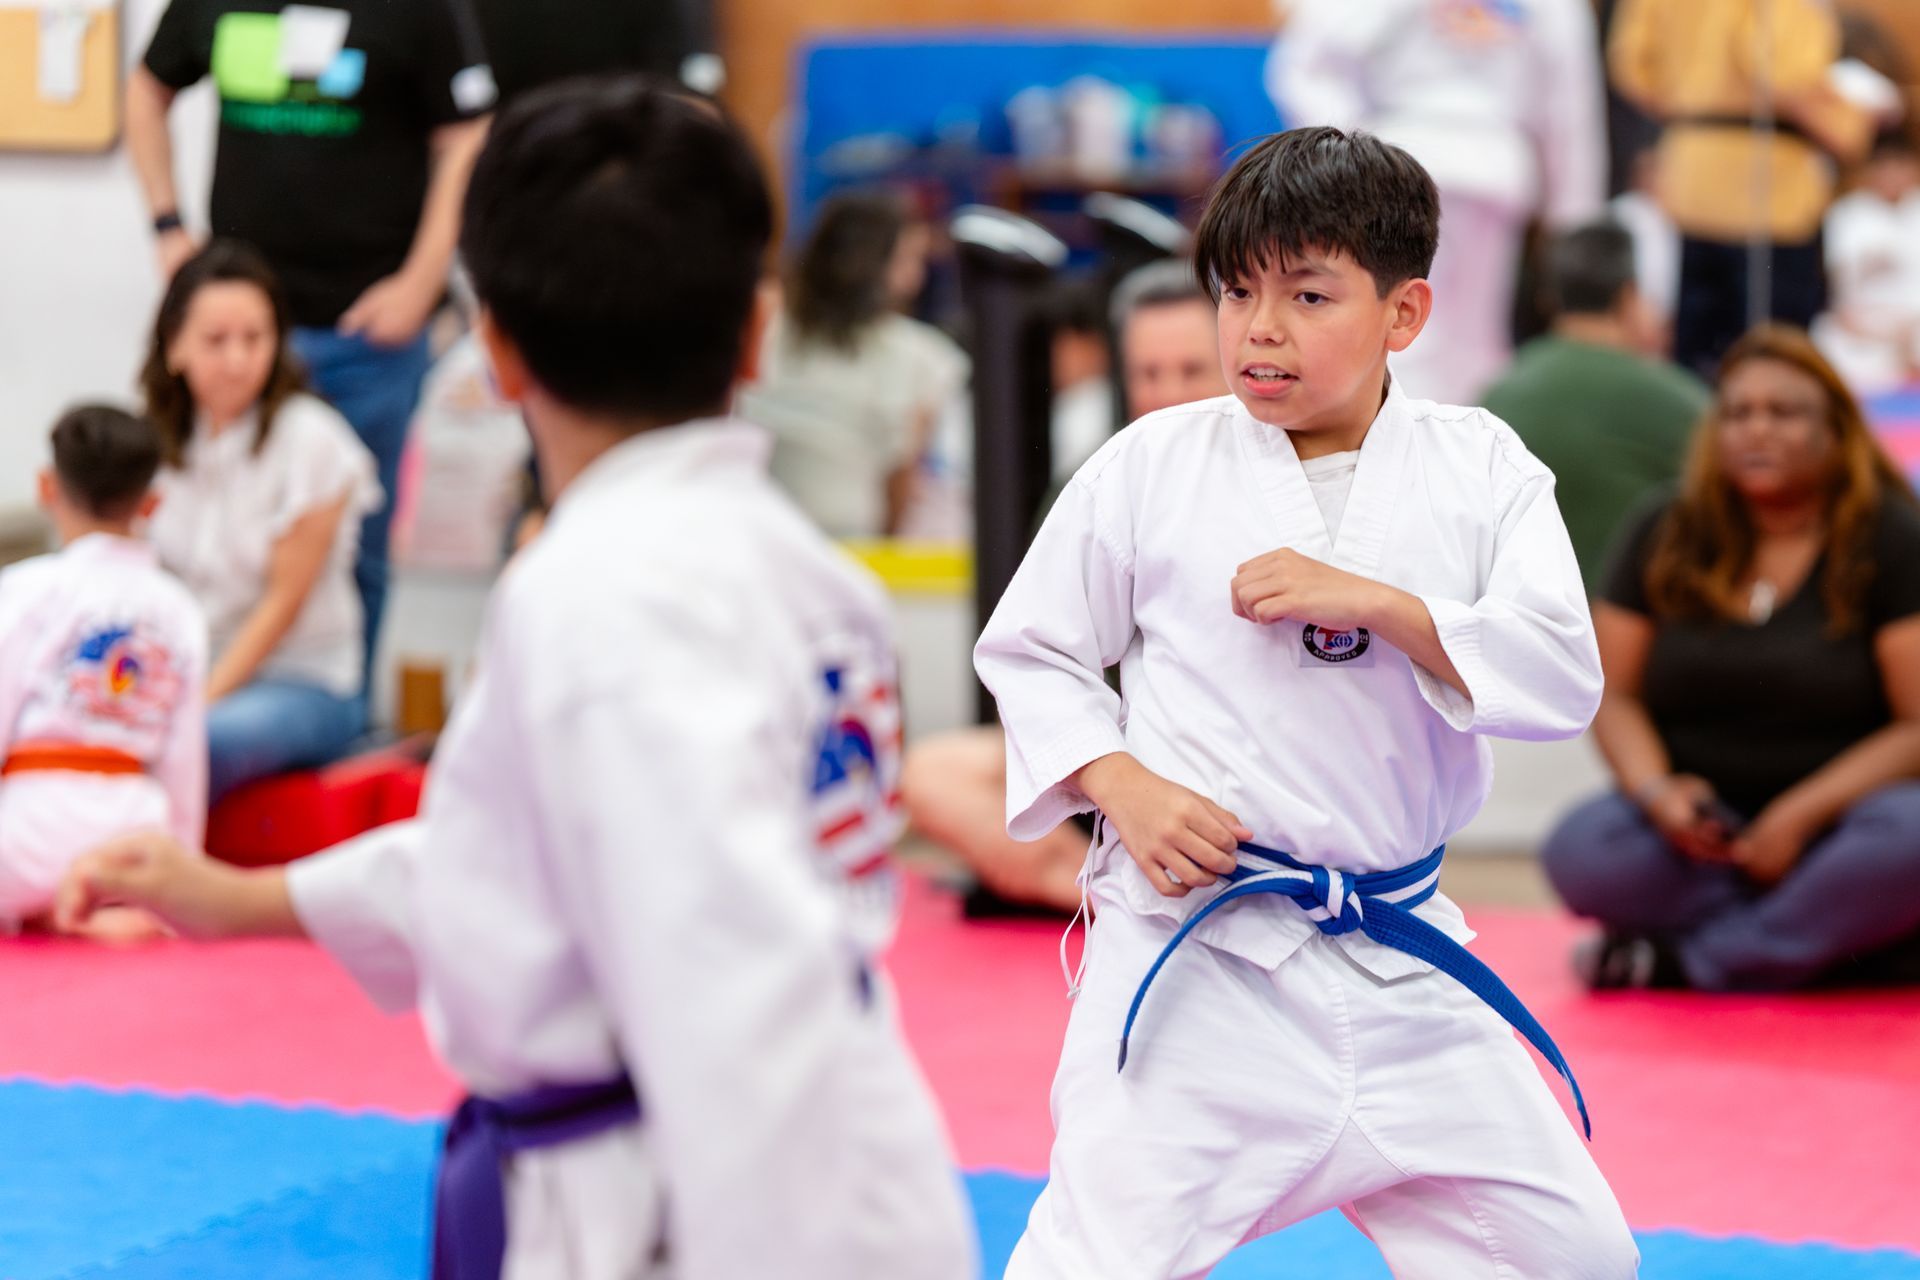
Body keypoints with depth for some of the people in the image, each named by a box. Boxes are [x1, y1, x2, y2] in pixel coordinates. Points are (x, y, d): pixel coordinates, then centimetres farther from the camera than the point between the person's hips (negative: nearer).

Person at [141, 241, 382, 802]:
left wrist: (202, 700, -16)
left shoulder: (311, 441, -9)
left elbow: (284, 601, -9)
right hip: (180, 670, 4)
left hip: (302, 686, -4)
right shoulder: (158, 439, 6)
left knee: (197, 743, -37)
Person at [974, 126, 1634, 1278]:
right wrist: (1125, 786, -10)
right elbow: (1029, 651, 6)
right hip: (1197, 953, -3)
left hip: (1400, 961, 3)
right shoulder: (1151, 469, -2)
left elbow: (1565, 678, -8)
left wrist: (1373, 601, -19)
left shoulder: (1478, 468, 1)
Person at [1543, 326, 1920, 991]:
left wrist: (1800, 815, -18)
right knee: (1580, 850, -28)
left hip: (1834, 820, -2)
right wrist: (1655, 789, -13)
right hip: (1703, 830, 3)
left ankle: (1685, 960, -26)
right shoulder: (1667, 538, 8)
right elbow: (1614, 695, 9)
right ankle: (1840, 939, -22)